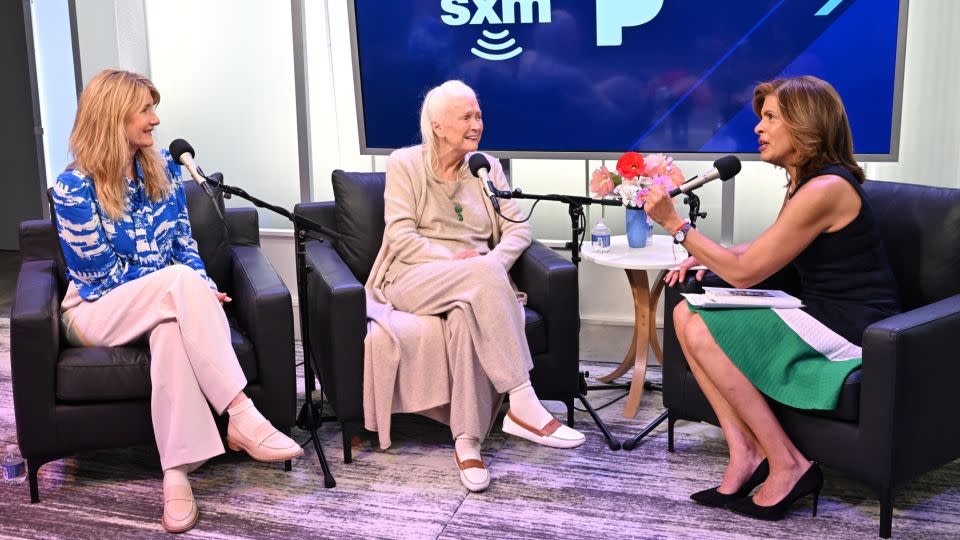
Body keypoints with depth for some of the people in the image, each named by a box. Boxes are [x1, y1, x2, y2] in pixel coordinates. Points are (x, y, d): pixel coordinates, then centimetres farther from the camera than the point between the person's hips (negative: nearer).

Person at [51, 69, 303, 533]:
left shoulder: (162, 168, 5)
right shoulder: (75, 188, -11)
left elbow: (184, 245, 9)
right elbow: (106, 276, -13)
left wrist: (203, 292, -11)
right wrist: (190, 289, -16)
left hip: (165, 301, 4)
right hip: (99, 309, -4)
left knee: (170, 327, -35)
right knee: (179, 281, -34)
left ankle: (177, 473, -40)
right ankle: (241, 415, -38)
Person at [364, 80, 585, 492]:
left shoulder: (488, 166, 16)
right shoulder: (405, 164, 6)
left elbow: (518, 229, 7)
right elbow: (400, 237, -4)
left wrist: (495, 262, -15)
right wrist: (452, 260, -18)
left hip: (476, 282, 3)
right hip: (414, 279, -2)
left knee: (466, 318, -37)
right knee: (484, 271, -36)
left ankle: (467, 441, -34)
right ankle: (523, 404, -39)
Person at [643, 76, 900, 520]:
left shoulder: (825, 188, -20)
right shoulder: (807, 181, 11)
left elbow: (744, 273, -19)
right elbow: (764, 250, 22)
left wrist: (675, 224, -15)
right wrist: (706, 255, 4)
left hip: (850, 330, -10)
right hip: (823, 316, 10)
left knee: (703, 332, -18)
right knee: (686, 313, -1)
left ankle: (788, 465, -9)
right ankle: (744, 452, -3)